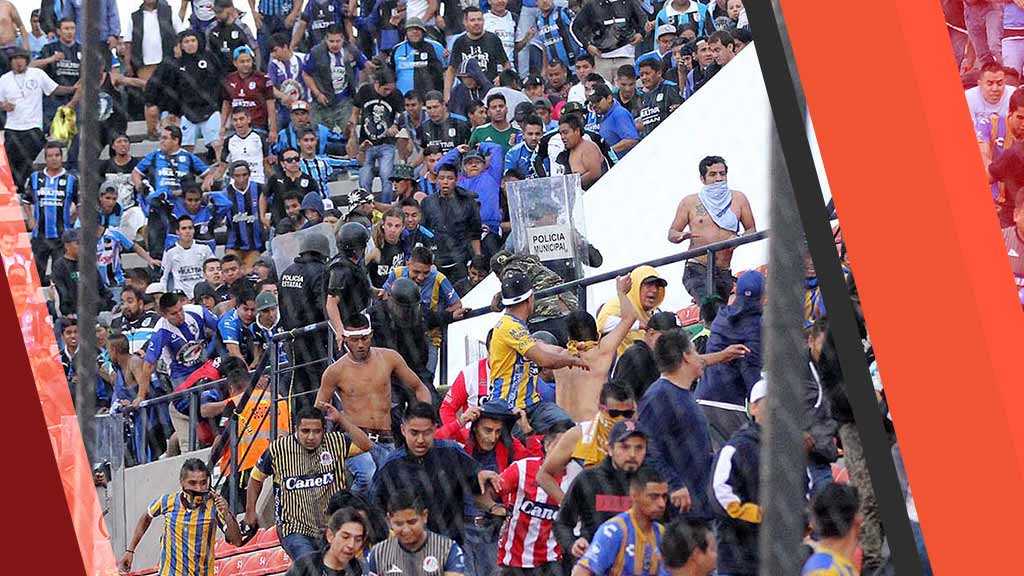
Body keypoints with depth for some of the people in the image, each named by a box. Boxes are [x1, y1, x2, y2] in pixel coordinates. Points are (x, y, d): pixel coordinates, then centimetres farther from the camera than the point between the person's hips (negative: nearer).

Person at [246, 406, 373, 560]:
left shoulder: (336, 442, 0)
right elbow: (257, 477, 13)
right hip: (296, 530, -3)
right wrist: (250, 510, 16)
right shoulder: (278, 449, -2)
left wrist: (342, 420, -12)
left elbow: (366, 446, -11)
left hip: (332, 529, 3)